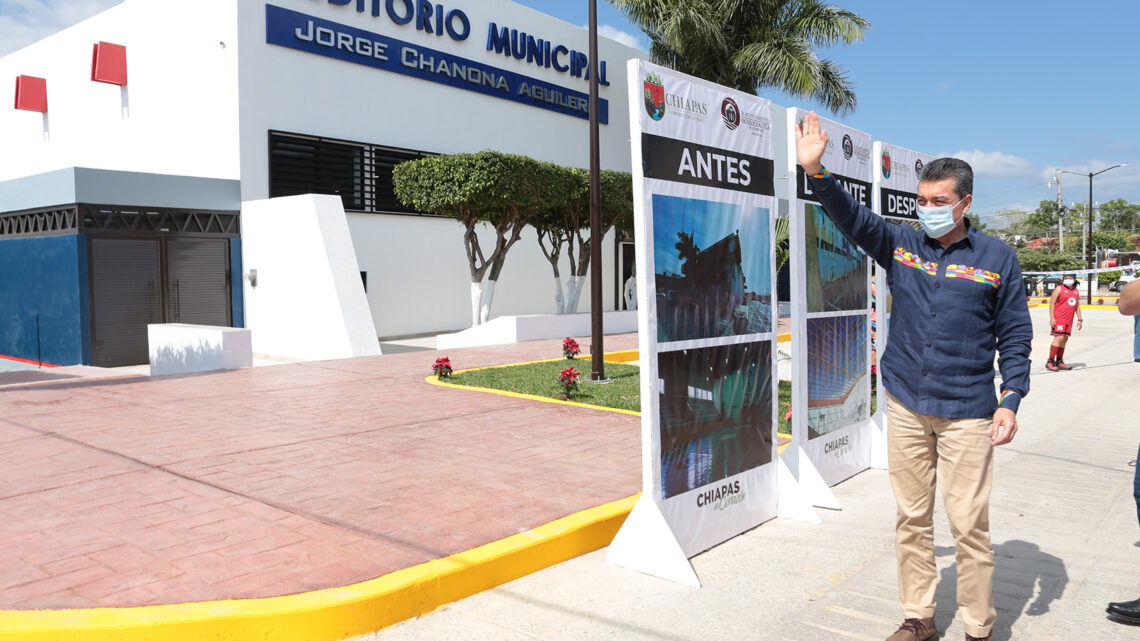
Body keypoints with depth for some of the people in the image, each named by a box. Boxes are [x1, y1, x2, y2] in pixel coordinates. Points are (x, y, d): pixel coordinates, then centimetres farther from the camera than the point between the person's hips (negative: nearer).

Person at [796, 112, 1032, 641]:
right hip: (905, 405, 3)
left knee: (968, 526, 0)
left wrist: (1010, 400, -7)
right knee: (911, 519, 11)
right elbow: (852, 216, -8)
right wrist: (815, 171, -23)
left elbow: (1015, 336, 2)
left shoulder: (996, 258, 1)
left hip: (966, 413, -3)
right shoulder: (901, 245, 6)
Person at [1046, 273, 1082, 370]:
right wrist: (1052, 318, -13)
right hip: (1059, 318, -7)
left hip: (1069, 320, 7)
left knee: (1064, 339, 8)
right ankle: (1050, 362, -12)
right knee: (1059, 338, -15)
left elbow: (1077, 306, 22)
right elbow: (1052, 303, -6)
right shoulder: (1059, 289, -3)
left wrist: (1079, 319, 16)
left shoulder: (1076, 291, 16)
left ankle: (1059, 362, 15)